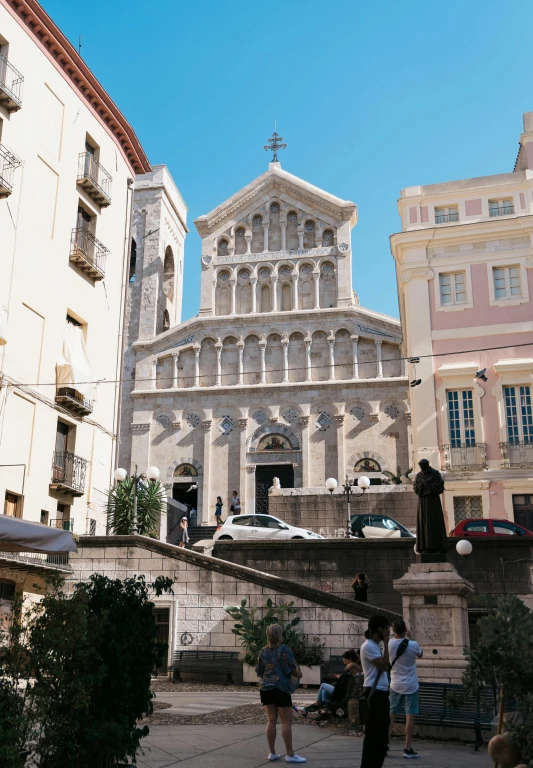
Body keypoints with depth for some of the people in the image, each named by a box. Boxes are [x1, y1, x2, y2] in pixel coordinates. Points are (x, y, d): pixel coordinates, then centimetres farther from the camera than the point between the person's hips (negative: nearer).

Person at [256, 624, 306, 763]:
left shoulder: (263, 651, 6)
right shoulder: (284, 649, -11)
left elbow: (259, 673, 12)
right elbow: (292, 670, -13)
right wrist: (298, 674, 8)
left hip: (266, 688, 6)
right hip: (281, 688, -6)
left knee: (271, 720, 10)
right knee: (287, 722, 0)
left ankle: (272, 753, 13)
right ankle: (290, 754, 1)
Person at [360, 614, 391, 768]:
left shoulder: (376, 646, 16)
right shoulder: (368, 646, -13)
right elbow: (384, 666, -19)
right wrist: (386, 644, -15)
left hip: (381, 693, 10)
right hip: (374, 694, -10)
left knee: (382, 734, 14)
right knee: (373, 734, -6)